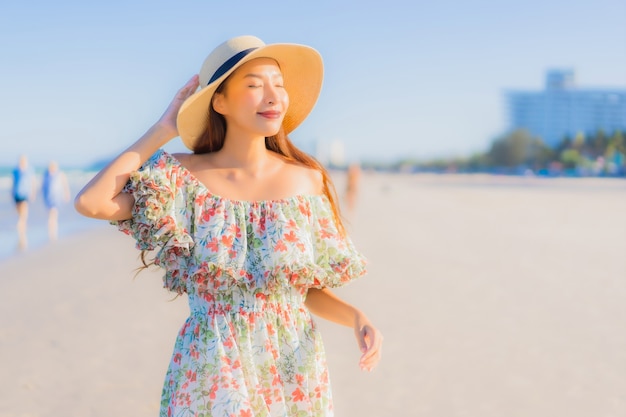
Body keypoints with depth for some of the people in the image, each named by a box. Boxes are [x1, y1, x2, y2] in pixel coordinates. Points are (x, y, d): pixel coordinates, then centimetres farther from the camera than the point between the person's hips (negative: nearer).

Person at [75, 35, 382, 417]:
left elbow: (313, 291, 4)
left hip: (293, 377, 2)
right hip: (210, 377, -1)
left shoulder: (308, 180, -3)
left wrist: (357, 318, -16)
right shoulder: (185, 175, -7)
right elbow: (90, 202, -21)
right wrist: (163, 130, -12)